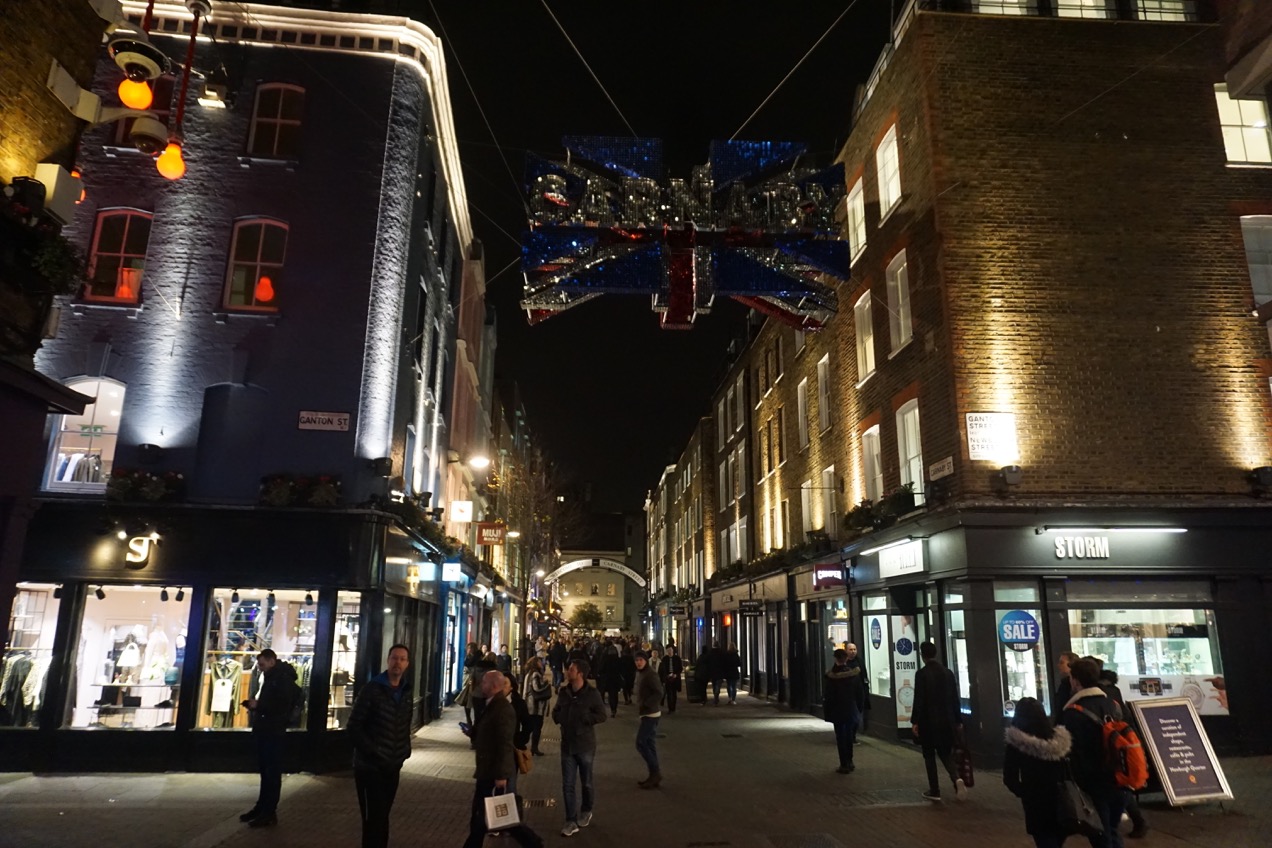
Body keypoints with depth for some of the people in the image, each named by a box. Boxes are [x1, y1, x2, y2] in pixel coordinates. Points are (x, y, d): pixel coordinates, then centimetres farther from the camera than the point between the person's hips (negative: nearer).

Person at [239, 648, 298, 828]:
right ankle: (262, 807, 21)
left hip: (274, 732, -9)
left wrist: (258, 705, -18)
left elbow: (282, 706, -22)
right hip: (264, 730, 9)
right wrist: (255, 704, 3)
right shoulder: (271, 677, 16)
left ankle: (270, 813, 2)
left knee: (272, 772, -3)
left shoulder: (283, 678, -13)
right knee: (265, 771, 14)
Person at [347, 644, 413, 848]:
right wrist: (373, 752, -15)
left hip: (392, 766, 5)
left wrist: (404, 753, 3)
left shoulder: (406, 692, 7)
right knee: (375, 819, -3)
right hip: (370, 766, -5)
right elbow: (354, 728, -11)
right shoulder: (372, 689, -10)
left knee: (382, 817, 14)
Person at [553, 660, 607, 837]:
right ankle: (571, 821, 11)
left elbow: (601, 715, -12)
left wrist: (582, 718, -21)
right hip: (567, 744, 3)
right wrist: (559, 717, -8)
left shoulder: (592, 694, -13)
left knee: (586, 782, 14)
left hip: (585, 745, -3)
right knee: (567, 785, 3)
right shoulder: (563, 692, 0)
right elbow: (556, 711, 14)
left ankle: (586, 811, 38)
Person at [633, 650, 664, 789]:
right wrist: (641, 706, 7)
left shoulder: (650, 675, -17)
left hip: (650, 714, -9)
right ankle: (654, 775, 19)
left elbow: (659, 693, -24)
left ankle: (656, 772, -1)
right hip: (646, 713, 9)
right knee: (649, 744, 12)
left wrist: (645, 705, -23)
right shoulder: (639, 673, 10)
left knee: (640, 742, -9)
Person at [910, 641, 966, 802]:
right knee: (946, 753, 16)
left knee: (929, 755, 8)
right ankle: (956, 779, -8)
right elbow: (955, 698, 6)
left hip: (928, 721, -5)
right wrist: (958, 720, 14)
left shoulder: (922, 674, -13)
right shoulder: (948, 672, 3)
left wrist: (915, 722, -10)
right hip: (946, 720, 5)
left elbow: (918, 699, -15)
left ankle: (934, 791, 10)